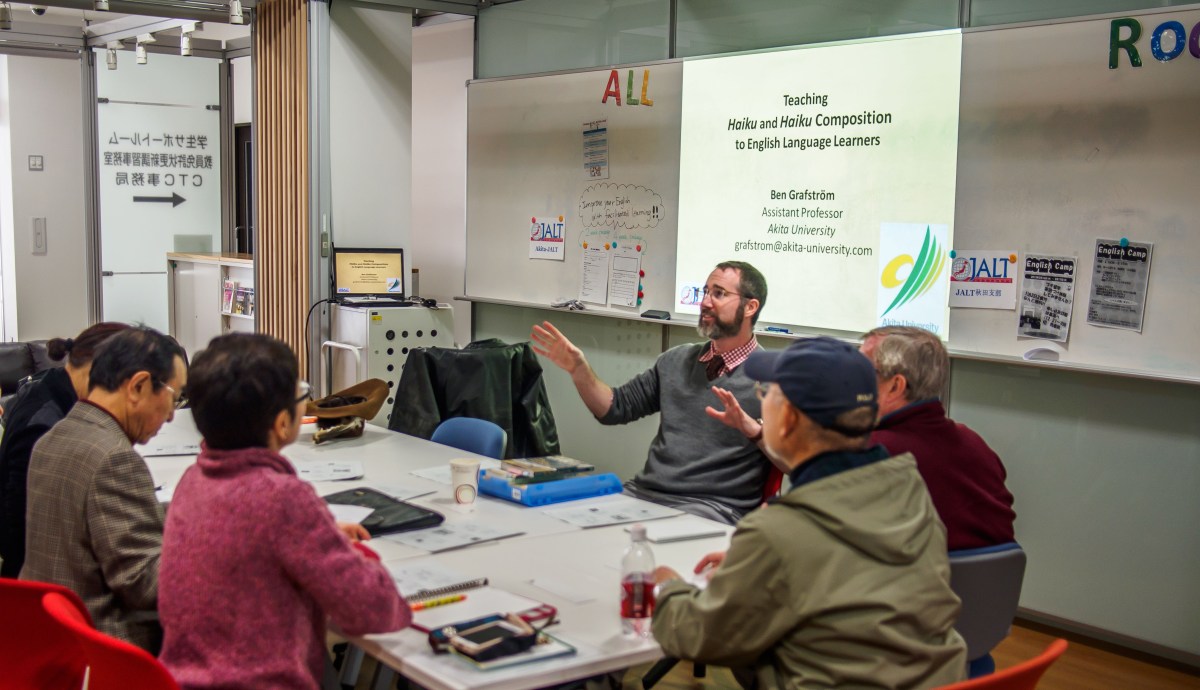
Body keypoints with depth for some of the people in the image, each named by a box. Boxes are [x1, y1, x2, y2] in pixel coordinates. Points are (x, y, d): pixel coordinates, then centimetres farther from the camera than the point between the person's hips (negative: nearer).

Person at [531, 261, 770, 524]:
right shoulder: (676, 361, 18)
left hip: (713, 507, -6)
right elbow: (615, 408, 20)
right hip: (644, 493, 6)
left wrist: (750, 428, -29)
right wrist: (579, 369, 4)